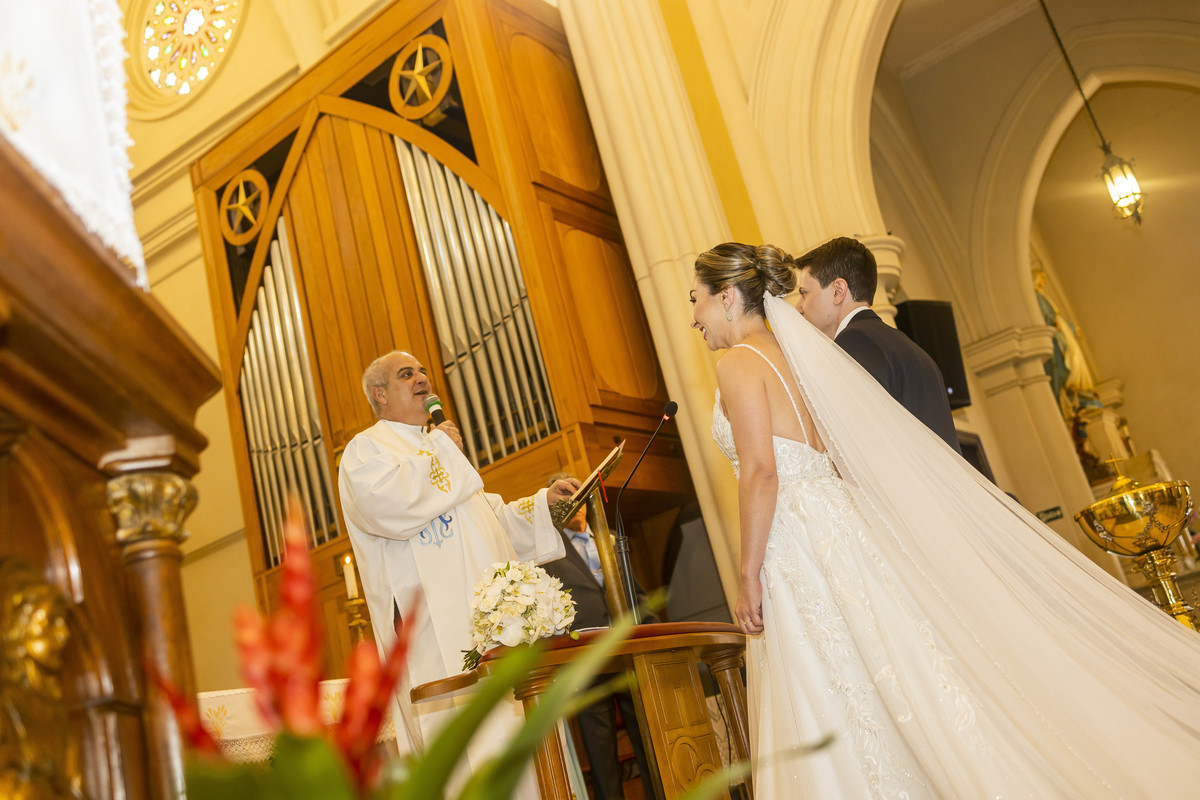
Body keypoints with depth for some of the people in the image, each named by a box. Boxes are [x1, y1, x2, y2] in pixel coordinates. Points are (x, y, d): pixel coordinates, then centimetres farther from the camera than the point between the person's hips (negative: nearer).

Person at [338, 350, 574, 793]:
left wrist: (544, 502, 15)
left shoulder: (437, 453, 29)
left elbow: (494, 518, 32)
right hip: (440, 631, -8)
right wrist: (441, 448, -7)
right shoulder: (366, 449, 3)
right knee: (474, 757, -16)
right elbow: (389, 504, -20)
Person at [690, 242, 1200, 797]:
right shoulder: (793, 355, 16)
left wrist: (749, 575, -15)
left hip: (798, 550, -8)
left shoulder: (739, 365, -9)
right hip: (839, 526, 8)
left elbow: (760, 473, -19)